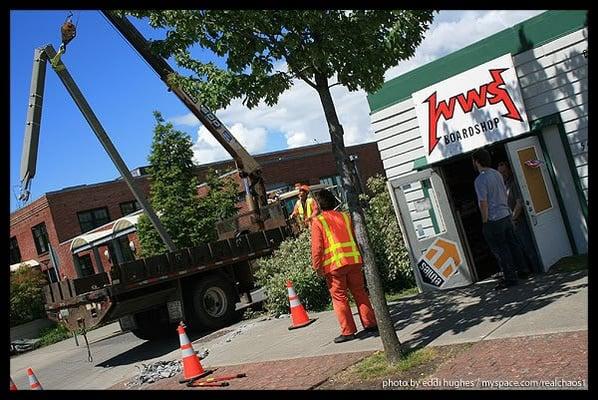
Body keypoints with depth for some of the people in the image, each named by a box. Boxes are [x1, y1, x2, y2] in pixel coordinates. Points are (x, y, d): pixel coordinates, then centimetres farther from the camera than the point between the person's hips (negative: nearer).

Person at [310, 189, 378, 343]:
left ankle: (348, 331, 5)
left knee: (339, 297, 4)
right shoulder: (345, 216, 12)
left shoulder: (318, 221, -3)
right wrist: (359, 256, 22)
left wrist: (317, 266, 0)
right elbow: (356, 238, 14)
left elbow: (317, 247, -7)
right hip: (354, 260, 5)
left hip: (334, 264, -4)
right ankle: (370, 324, 15)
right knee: (360, 292, 13)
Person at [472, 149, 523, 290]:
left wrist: (485, 222, -11)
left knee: (500, 251, 1)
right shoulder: (497, 174, 8)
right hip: (506, 215, 8)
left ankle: (510, 278, 7)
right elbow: (505, 193, 16)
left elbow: (484, 203, -19)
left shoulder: (480, 180, -17)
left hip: (493, 220, -8)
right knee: (512, 245, 16)